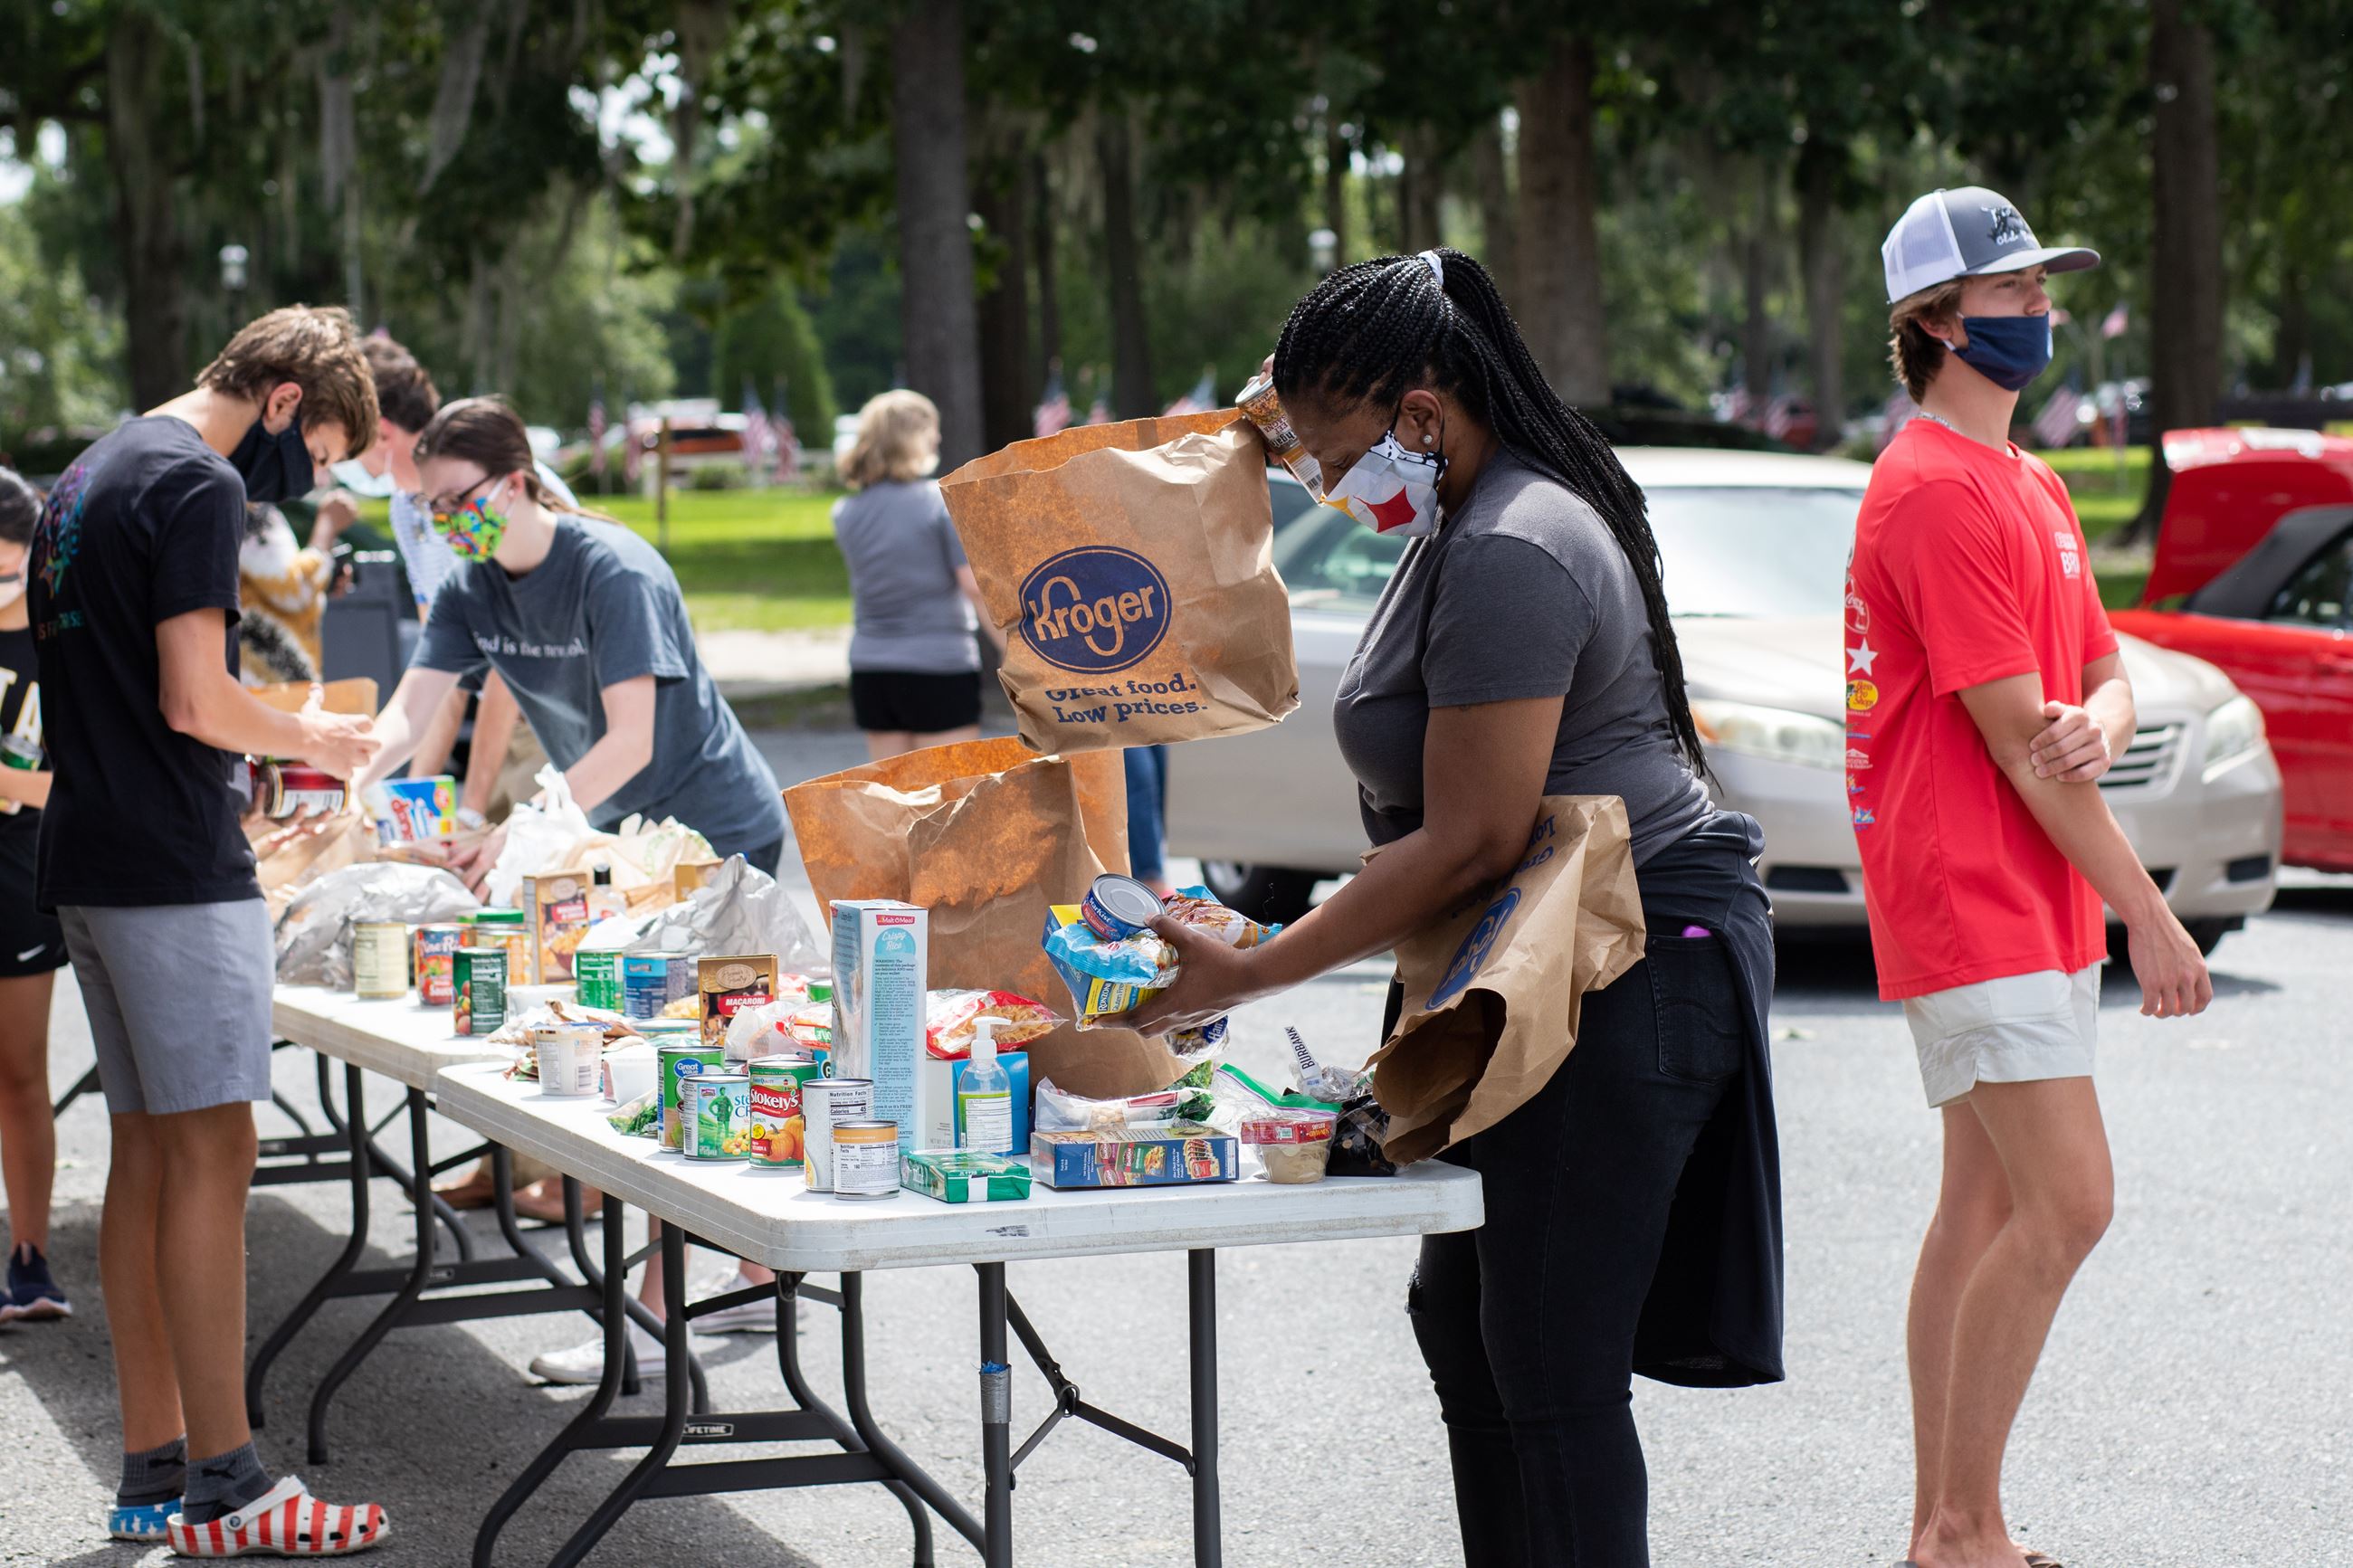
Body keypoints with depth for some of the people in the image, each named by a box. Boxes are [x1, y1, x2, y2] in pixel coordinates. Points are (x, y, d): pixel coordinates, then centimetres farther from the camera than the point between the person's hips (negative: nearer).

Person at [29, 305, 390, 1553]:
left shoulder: (88, 476, 18)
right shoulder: (200, 484, -12)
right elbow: (195, 700, -19)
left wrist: (268, 750, 19)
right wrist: (304, 739, -2)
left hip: (88, 862, 10)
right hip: (176, 869, -10)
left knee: (146, 1147, 11)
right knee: (212, 1151, -7)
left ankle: (153, 1470, 14)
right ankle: (223, 1488, -6)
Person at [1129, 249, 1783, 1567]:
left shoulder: (1510, 558, -20)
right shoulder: (1474, 525, 14)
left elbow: (1473, 842, -23)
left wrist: (1250, 975, -18)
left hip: (1624, 977, -11)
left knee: (1551, 1367, -9)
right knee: (1465, 1313, 15)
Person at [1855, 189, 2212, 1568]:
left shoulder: (2032, 487, 18)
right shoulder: (1934, 494, -14)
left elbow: (2102, 672, 16)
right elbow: (2014, 737, -17)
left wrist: (2100, 723, -10)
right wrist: (2148, 914, -13)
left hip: (2040, 902, 10)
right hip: (1969, 899, -10)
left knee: (1990, 1204, 10)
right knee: (2069, 1203, -13)